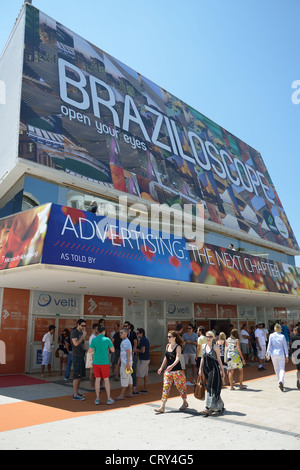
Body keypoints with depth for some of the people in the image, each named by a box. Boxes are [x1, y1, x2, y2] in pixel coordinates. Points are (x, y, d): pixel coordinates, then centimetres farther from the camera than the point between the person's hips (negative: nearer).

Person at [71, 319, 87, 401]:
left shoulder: (81, 332, 15)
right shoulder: (74, 332, -11)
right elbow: (76, 343, -23)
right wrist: (83, 336, -19)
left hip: (81, 356, 9)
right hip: (76, 356, -9)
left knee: (80, 375, 14)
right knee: (76, 376, -7)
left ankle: (76, 392, 24)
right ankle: (75, 395, -3)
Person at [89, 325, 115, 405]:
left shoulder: (94, 340, -2)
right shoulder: (107, 339, -7)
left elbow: (90, 352, -4)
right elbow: (113, 350, 1)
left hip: (96, 362, 2)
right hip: (105, 362, -2)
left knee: (97, 379, 9)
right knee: (106, 379, 6)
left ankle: (97, 399, 12)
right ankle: (108, 399, 10)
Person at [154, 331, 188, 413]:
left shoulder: (178, 347, -11)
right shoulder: (167, 346, 7)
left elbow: (178, 358, -23)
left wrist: (172, 365, -40)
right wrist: (161, 368, 19)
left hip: (177, 370, -5)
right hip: (168, 370, 5)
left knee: (180, 386, 8)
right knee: (165, 387, -1)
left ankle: (185, 402, 31)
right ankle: (162, 407, 0)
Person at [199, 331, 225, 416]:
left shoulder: (215, 347, -7)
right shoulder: (203, 346, 8)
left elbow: (219, 359, -3)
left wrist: (222, 370, -3)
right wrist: (200, 369, 13)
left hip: (214, 369, -6)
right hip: (206, 369, 6)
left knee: (211, 387, -7)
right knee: (209, 387, 11)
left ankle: (208, 408, -7)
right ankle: (219, 406, 27)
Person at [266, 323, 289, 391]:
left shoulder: (271, 335, -5)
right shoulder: (282, 336, -6)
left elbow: (269, 345, -5)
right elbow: (285, 346, -3)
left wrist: (268, 354, 1)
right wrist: (287, 356, 4)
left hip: (273, 354, 1)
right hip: (281, 354, -1)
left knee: (276, 369, 15)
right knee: (282, 369, 3)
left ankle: (280, 383, 23)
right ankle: (281, 381, -20)